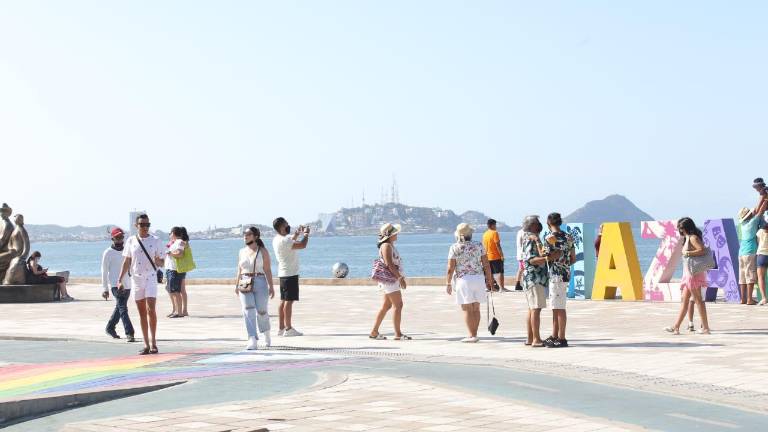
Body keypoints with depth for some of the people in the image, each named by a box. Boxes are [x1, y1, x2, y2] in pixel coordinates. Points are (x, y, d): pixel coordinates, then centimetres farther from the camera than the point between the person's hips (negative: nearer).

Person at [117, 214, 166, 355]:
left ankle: (153, 342, -10)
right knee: (142, 313, 6)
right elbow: (126, 262, 11)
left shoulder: (156, 241, 1)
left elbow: (161, 263, 3)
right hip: (136, 279, 3)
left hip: (151, 278, -3)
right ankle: (146, 345, 11)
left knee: (151, 309, -15)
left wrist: (158, 261, -21)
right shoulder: (131, 241, 7)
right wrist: (120, 280, 6)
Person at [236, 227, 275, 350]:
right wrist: (237, 286, 12)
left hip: (260, 284, -3)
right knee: (248, 311, -13)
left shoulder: (263, 251, 0)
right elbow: (239, 270, 16)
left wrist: (271, 286, -10)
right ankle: (253, 341, -20)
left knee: (262, 311, 3)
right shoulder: (241, 252, 12)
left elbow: (268, 270, -4)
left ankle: (266, 334, 33)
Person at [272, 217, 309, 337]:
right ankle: (288, 329, -6)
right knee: (289, 301, -7)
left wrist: (297, 234, 22)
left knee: (284, 301, 12)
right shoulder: (283, 241, -21)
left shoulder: (277, 239, 10)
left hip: (283, 274, 10)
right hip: (290, 274, -10)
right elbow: (302, 245, -22)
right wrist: (306, 234, -6)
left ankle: (282, 328, 15)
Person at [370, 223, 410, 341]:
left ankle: (374, 332, 16)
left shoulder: (390, 245, 16)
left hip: (392, 279, 10)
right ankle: (398, 334, -6)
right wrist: (400, 277, -22)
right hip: (389, 280, -10)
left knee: (386, 306, 12)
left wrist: (399, 276, 21)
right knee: (398, 305, -8)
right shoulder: (386, 246, -15)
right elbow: (389, 264, -23)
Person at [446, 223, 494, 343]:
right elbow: (486, 265, 4)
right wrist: (489, 280, 13)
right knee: (476, 308, 12)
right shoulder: (479, 246, 3)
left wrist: (448, 283, 2)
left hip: (464, 279, -3)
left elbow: (450, 268, -7)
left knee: (467, 309, 1)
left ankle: (471, 335, -3)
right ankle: (474, 334, 15)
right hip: (479, 278, 3)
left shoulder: (454, 248, -5)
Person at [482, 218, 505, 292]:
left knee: (491, 273, 11)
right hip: (496, 256, -7)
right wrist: (502, 255, -14)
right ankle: (501, 287, -11)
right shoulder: (494, 233, -12)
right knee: (499, 272, -6)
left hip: (488, 257, 7)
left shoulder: (484, 234, 9)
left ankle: (492, 287, 12)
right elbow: (497, 245, -16)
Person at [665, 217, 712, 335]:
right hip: (689, 273, 10)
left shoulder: (693, 238, -12)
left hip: (694, 273, -10)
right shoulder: (688, 238, 16)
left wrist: (688, 253, -19)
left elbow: (702, 250, -23)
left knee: (698, 299, -6)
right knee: (684, 300, 9)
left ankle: (705, 327, -3)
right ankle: (676, 327, 11)